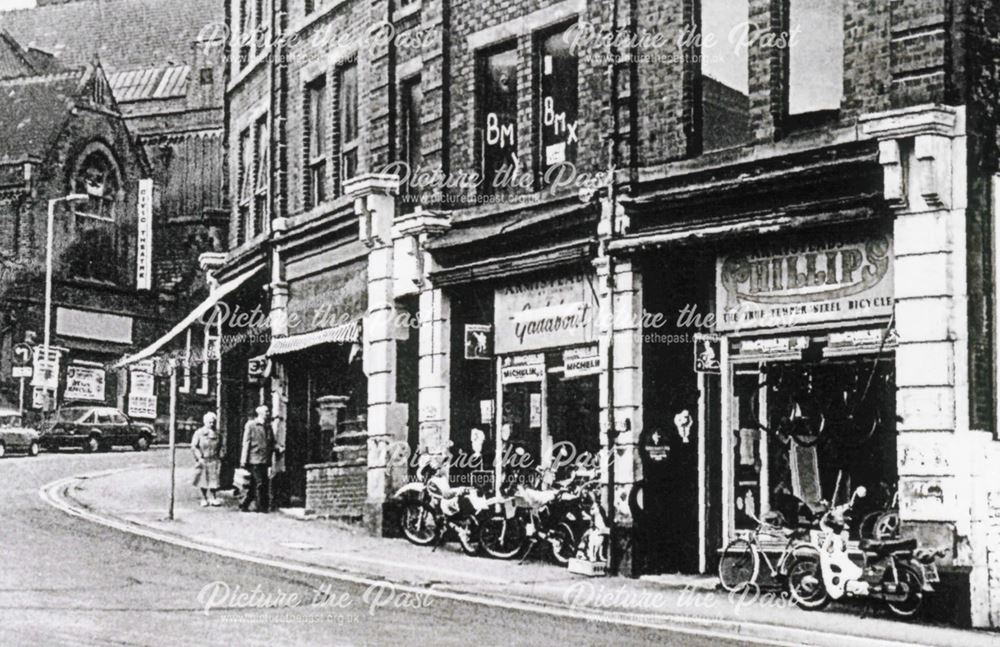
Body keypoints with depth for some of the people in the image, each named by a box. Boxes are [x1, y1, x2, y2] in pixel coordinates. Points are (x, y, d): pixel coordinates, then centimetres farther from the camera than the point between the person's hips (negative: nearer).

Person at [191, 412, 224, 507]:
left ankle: (212, 498, 5)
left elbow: (221, 447, 16)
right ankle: (204, 498, 17)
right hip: (203, 460, -2)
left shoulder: (217, 434, 8)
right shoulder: (199, 433, -3)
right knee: (203, 481, 6)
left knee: (214, 479, -4)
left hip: (214, 460, 2)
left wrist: (221, 455, 3)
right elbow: (194, 447, -5)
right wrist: (199, 457, -12)